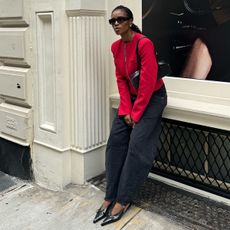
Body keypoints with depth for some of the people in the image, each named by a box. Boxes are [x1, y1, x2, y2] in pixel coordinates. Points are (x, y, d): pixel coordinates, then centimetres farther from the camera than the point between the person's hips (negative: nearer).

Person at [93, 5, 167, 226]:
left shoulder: (144, 44, -22)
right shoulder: (116, 47, 1)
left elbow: (148, 83, -22)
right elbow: (121, 79, 3)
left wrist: (136, 114, -17)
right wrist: (125, 110, -6)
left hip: (152, 97, -7)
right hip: (131, 98, 7)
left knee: (136, 147, -12)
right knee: (115, 143, -2)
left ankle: (123, 200, -2)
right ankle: (110, 196, 4)